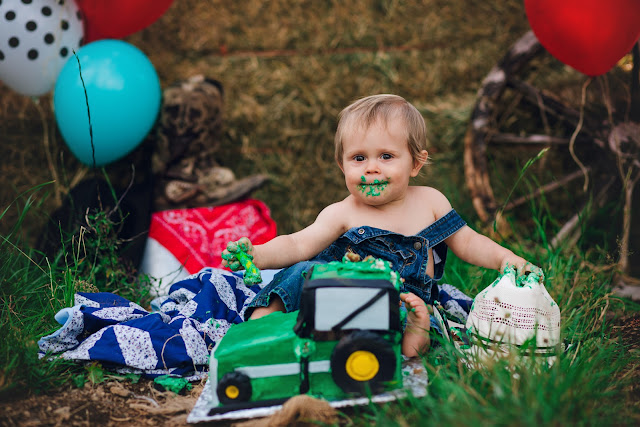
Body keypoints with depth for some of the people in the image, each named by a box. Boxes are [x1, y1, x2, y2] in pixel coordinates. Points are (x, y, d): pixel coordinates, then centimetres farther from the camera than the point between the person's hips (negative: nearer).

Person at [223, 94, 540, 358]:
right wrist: (257, 255, -30)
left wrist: (506, 258, -3)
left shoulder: (430, 201, 9)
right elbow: (299, 244, -10)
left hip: (405, 305, 0)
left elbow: (467, 243, 16)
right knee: (304, 270, -23)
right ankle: (262, 318, -23)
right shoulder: (342, 215, 2)